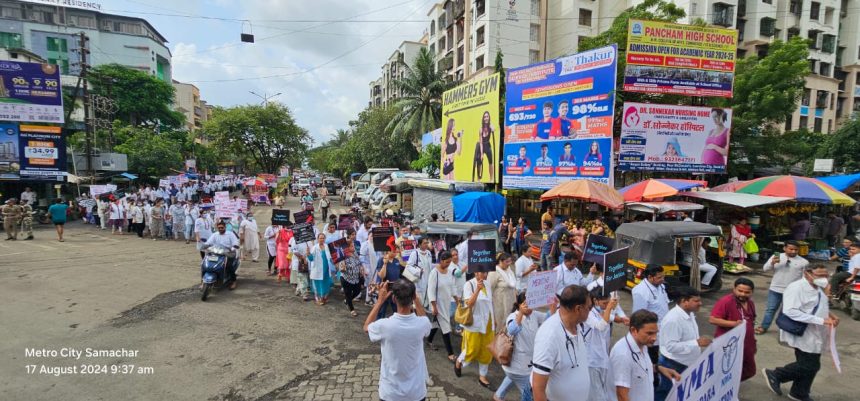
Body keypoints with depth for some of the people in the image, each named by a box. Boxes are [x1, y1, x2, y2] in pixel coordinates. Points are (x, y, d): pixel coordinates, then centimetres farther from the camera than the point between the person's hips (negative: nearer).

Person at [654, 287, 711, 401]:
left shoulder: (690, 314, 1)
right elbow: (671, 346, -32)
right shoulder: (672, 319, -30)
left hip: (687, 364, 9)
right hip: (673, 366, -9)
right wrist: (697, 343, -31)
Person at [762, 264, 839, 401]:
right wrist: (820, 320, -30)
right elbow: (790, 311, -31)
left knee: (811, 366, 17)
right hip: (803, 335, -10)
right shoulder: (796, 287, -23)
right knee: (809, 366, -5)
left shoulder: (817, 288, 10)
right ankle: (775, 374, 15)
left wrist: (830, 315, 4)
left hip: (815, 335, 10)